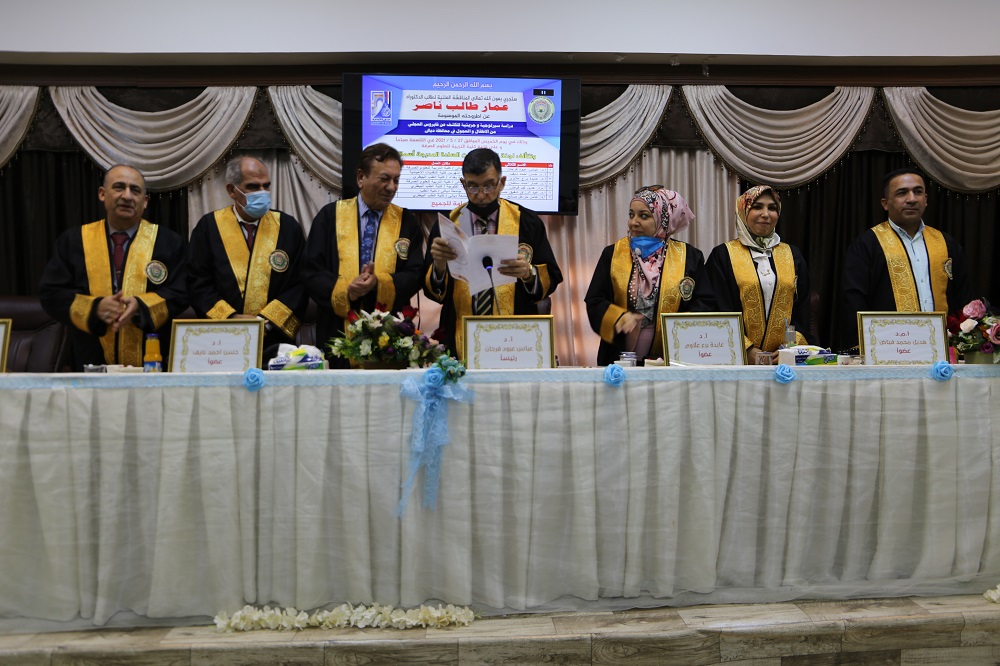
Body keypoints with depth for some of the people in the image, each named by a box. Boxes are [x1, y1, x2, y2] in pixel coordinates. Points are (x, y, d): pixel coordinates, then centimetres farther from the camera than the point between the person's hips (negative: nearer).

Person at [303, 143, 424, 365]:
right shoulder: (330, 216, 4)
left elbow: (415, 275, 0)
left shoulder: (407, 221, 6)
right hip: (337, 331, 0)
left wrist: (379, 283, -18)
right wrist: (345, 290, -17)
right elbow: (311, 272, 0)